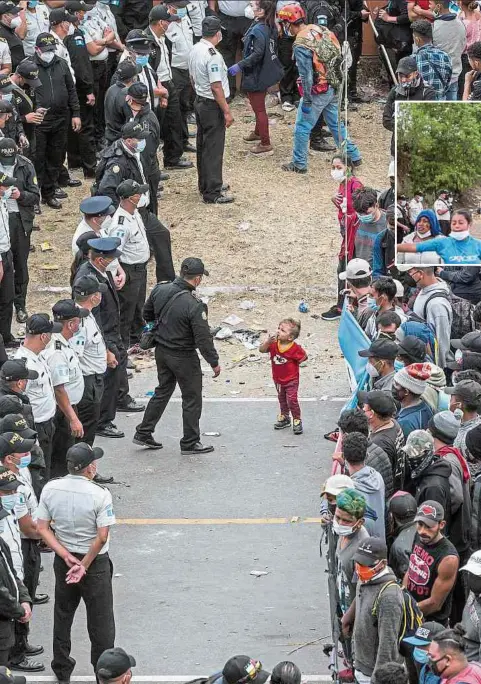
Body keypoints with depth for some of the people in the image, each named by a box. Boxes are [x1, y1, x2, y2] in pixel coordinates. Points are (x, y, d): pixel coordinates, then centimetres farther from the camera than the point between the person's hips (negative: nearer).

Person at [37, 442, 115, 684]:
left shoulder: (50, 489, -9)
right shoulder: (100, 495, -21)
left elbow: (42, 528, -8)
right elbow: (102, 537, -22)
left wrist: (67, 557, -9)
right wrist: (85, 565, -12)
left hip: (63, 560, 4)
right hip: (95, 563, -4)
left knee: (62, 615, 20)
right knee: (100, 619, 9)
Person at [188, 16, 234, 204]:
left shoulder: (195, 50, 3)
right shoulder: (212, 56, -24)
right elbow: (216, 87, -24)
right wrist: (227, 111, -18)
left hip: (200, 101, 9)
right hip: (213, 105, -9)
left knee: (203, 145, 19)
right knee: (214, 148, -3)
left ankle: (205, 185, 32)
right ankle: (212, 193, 1)